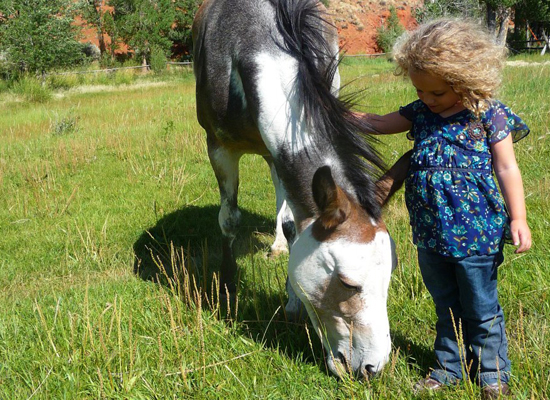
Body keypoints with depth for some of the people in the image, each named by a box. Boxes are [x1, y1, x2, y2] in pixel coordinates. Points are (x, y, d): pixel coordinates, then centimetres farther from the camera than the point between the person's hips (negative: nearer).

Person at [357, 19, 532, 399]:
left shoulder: (488, 114, -10)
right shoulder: (421, 112, 4)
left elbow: (507, 168, -8)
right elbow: (379, 123, 15)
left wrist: (518, 218, -11)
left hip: (475, 235, -5)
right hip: (431, 234, 5)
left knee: (482, 311, 10)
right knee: (447, 308, 20)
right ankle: (449, 368, 35)